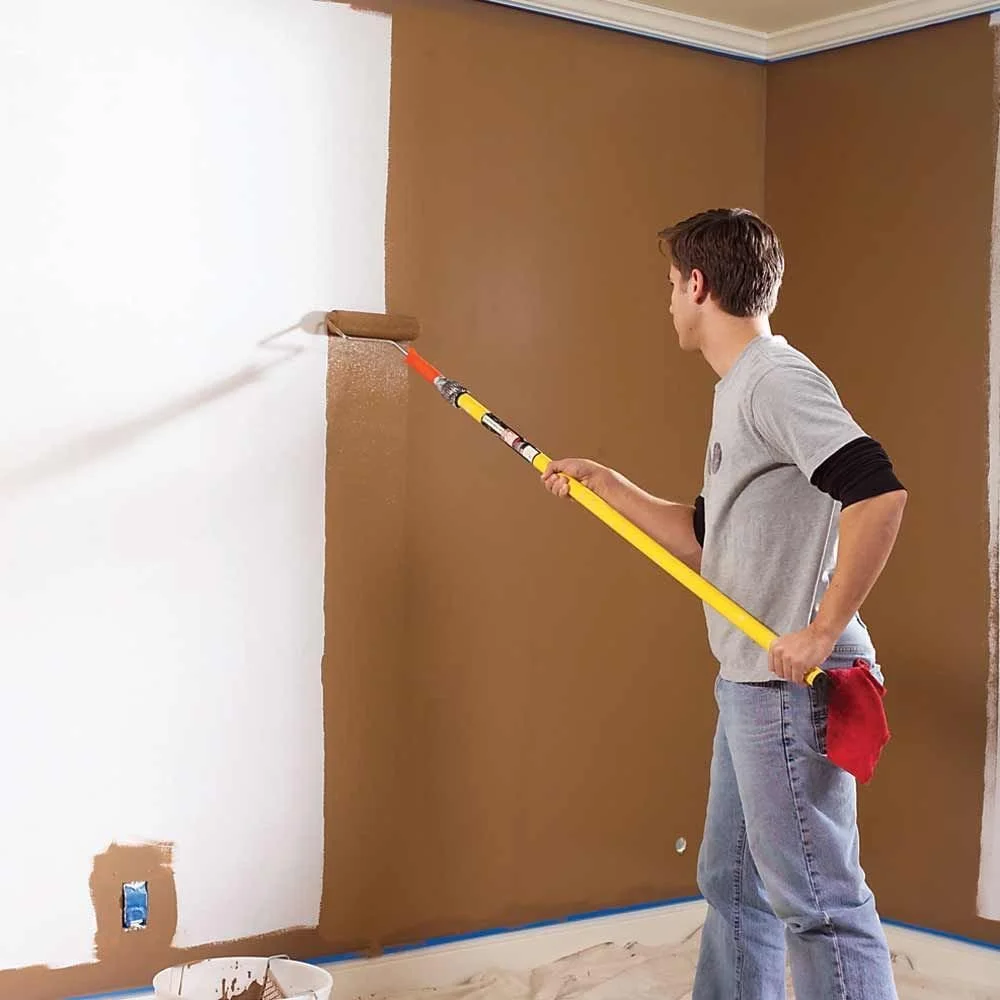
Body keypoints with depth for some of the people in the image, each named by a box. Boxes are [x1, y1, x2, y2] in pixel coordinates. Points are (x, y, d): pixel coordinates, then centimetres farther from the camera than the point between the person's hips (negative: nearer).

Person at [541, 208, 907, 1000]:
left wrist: (824, 630, -25)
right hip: (752, 684, 10)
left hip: (791, 687, -10)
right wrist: (604, 485, 22)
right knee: (732, 884, 18)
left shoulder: (777, 378, -14)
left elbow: (879, 492, -27)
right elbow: (707, 540, 23)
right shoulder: (741, 391, 17)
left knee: (816, 901, -7)